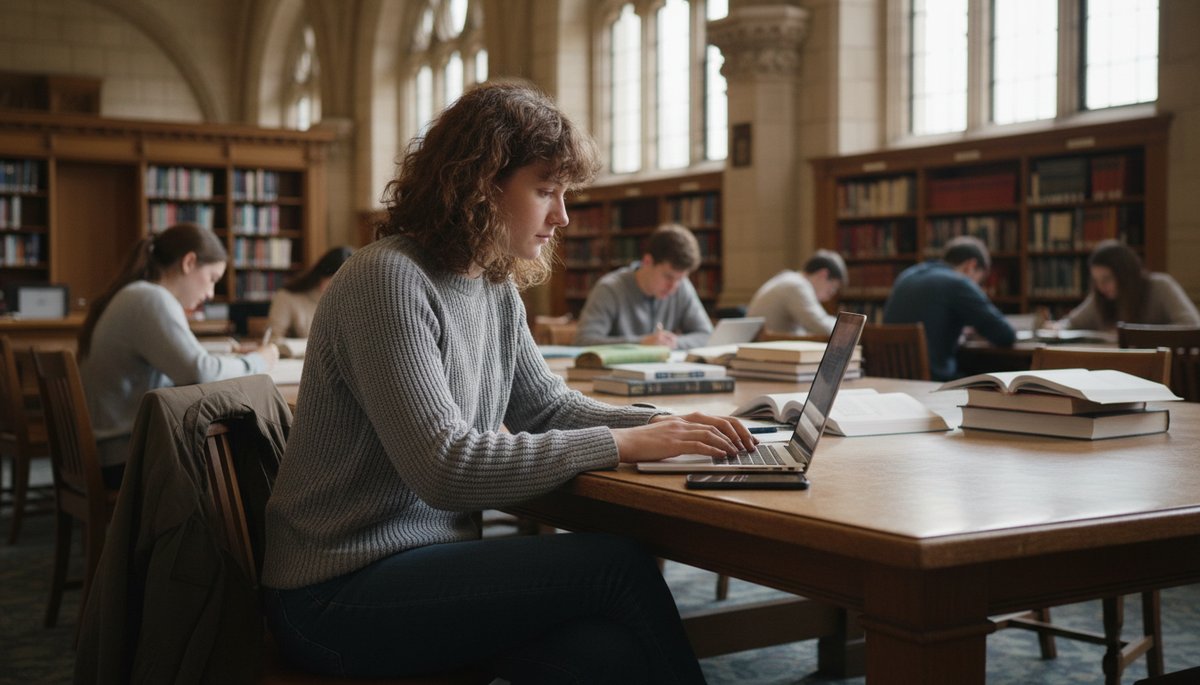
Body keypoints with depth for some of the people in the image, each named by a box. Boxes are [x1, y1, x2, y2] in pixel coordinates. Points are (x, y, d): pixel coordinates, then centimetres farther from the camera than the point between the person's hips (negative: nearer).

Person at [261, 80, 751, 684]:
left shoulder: (497, 289, 9)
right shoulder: (389, 280, -18)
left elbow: (546, 406, 17)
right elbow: (446, 467, -24)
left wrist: (658, 426, -2)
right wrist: (620, 444, -20)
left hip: (435, 555, 7)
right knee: (617, 565, -19)